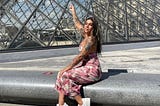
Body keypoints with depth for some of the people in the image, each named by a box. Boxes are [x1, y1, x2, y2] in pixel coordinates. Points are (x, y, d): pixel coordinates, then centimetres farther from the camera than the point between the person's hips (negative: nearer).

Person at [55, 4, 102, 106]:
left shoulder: (91, 39, -18)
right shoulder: (86, 35, 7)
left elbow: (80, 57, -20)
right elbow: (77, 23, 25)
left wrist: (66, 68, -16)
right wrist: (73, 12, 38)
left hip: (92, 70, -9)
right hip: (85, 67, 9)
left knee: (65, 75, -20)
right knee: (61, 75, -2)